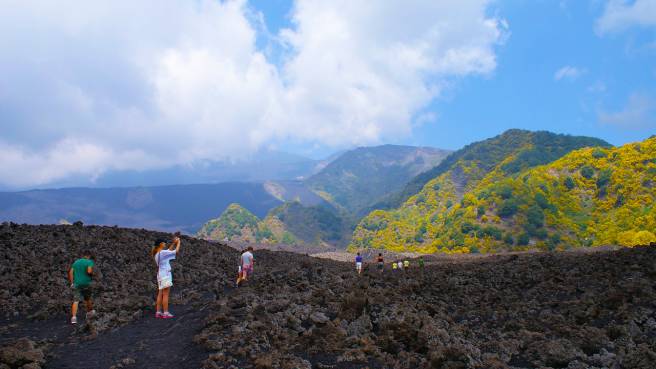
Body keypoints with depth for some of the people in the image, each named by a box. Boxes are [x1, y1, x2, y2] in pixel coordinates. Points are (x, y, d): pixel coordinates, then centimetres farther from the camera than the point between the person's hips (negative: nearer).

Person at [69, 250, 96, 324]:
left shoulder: (76, 262, 11)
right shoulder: (90, 262, -4)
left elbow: (70, 272, 5)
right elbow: (89, 271, -20)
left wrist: (71, 282, 8)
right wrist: (92, 274, 2)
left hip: (76, 284, 2)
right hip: (86, 283, -2)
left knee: (76, 301, -5)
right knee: (87, 298, 20)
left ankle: (73, 317, -20)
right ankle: (90, 311, 40)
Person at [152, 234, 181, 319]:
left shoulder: (156, 254, 11)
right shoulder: (162, 252, -16)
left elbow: (169, 251, 24)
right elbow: (176, 251, -14)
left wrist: (174, 243, 18)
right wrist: (178, 242, 0)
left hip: (160, 275, 9)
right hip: (165, 275, -9)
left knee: (160, 294, 10)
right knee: (165, 295, -5)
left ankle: (158, 312, 12)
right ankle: (166, 313, -2)